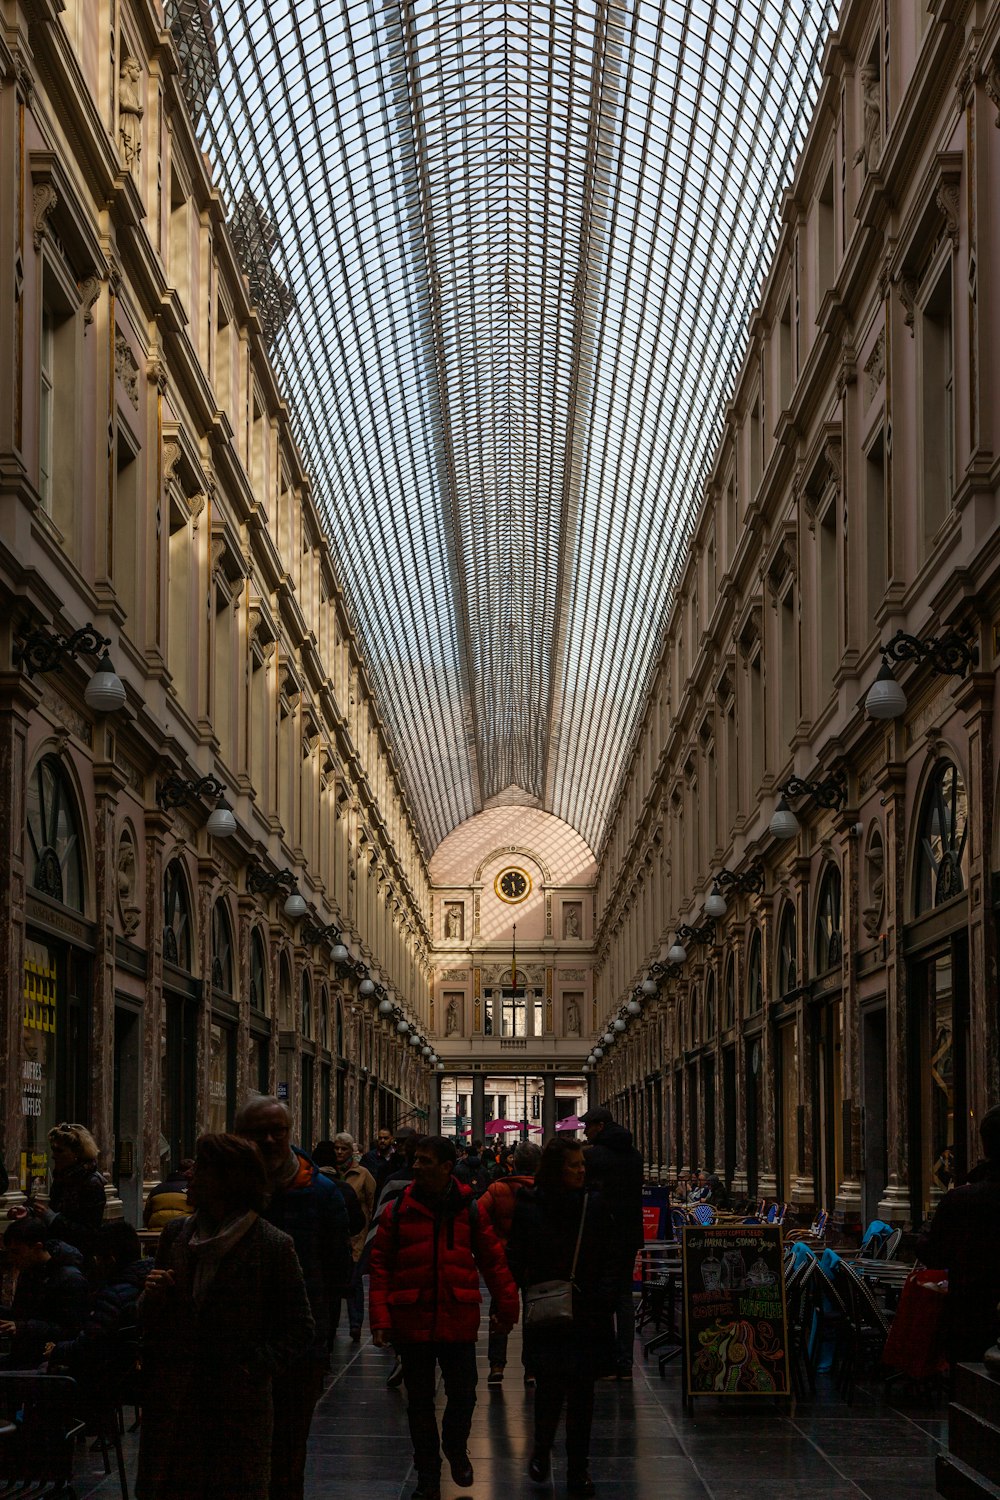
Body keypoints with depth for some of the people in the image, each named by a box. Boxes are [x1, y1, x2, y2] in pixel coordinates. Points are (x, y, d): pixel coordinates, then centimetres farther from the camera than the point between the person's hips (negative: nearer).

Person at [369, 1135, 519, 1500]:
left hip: (459, 1322, 0)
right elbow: (381, 1266, -3)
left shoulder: (469, 1209, -1)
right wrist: (381, 1319, -9)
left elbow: (493, 1262, 5)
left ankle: (456, 1449, 37)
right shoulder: (398, 1211, -3)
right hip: (412, 1322, 0)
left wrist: (506, 1308, 5)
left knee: (463, 1396, 7)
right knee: (419, 1402, 8)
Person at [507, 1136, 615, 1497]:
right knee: (551, 1385, -5)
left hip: (588, 1316, 2)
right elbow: (515, 1259, 2)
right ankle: (541, 1450, 22)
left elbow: (609, 1259, 6)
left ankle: (578, 1470, 16)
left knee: (582, 1390, 6)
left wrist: (604, 1298, -7)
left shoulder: (594, 1204, 3)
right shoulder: (528, 1206, -3)